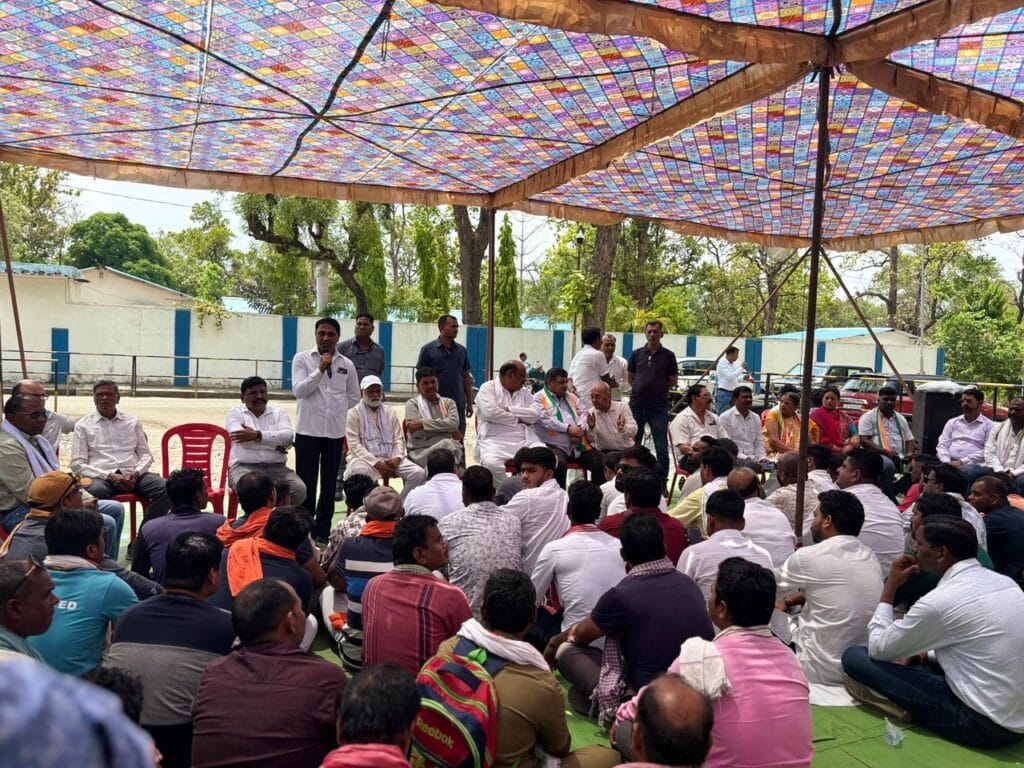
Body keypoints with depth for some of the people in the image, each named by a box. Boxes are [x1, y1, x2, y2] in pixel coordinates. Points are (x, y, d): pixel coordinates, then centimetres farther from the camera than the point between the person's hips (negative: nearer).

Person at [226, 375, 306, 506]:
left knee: (299, 489, -25)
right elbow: (243, 439, -10)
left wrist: (257, 435, -16)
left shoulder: (278, 412, 15)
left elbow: (288, 436, -6)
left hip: (276, 467, 3)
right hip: (244, 466, -2)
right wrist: (275, 443, -6)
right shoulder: (236, 413, 9)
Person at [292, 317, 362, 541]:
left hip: (335, 431, 3)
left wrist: (335, 411, 6)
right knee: (306, 483, 1)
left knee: (330, 484, 10)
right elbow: (298, 390, -11)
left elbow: (354, 396, 15)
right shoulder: (302, 359, 0)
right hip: (308, 430, -3)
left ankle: (323, 534, 21)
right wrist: (320, 369, -17)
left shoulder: (347, 364, 6)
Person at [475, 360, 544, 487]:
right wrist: (518, 420, -2)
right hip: (495, 440, -4)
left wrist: (509, 409, -4)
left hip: (525, 441, 4)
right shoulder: (488, 388, 7)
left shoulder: (524, 393, 22)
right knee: (491, 464, -35)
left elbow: (536, 414, 5)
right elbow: (490, 412, -12)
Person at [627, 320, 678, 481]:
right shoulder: (637, 354, 5)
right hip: (636, 405, 2)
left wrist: (657, 390, 5)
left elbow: (673, 381, 5)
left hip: (659, 407, -2)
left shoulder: (668, 355, 1)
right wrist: (641, 389, 5)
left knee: (661, 449, 1)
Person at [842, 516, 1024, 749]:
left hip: (982, 725, -8)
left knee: (855, 656, -9)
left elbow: (878, 649, -7)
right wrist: (927, 655, 15)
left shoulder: (940, 601, -21)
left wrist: (890, 587, -2)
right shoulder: (1004, 581, 3)